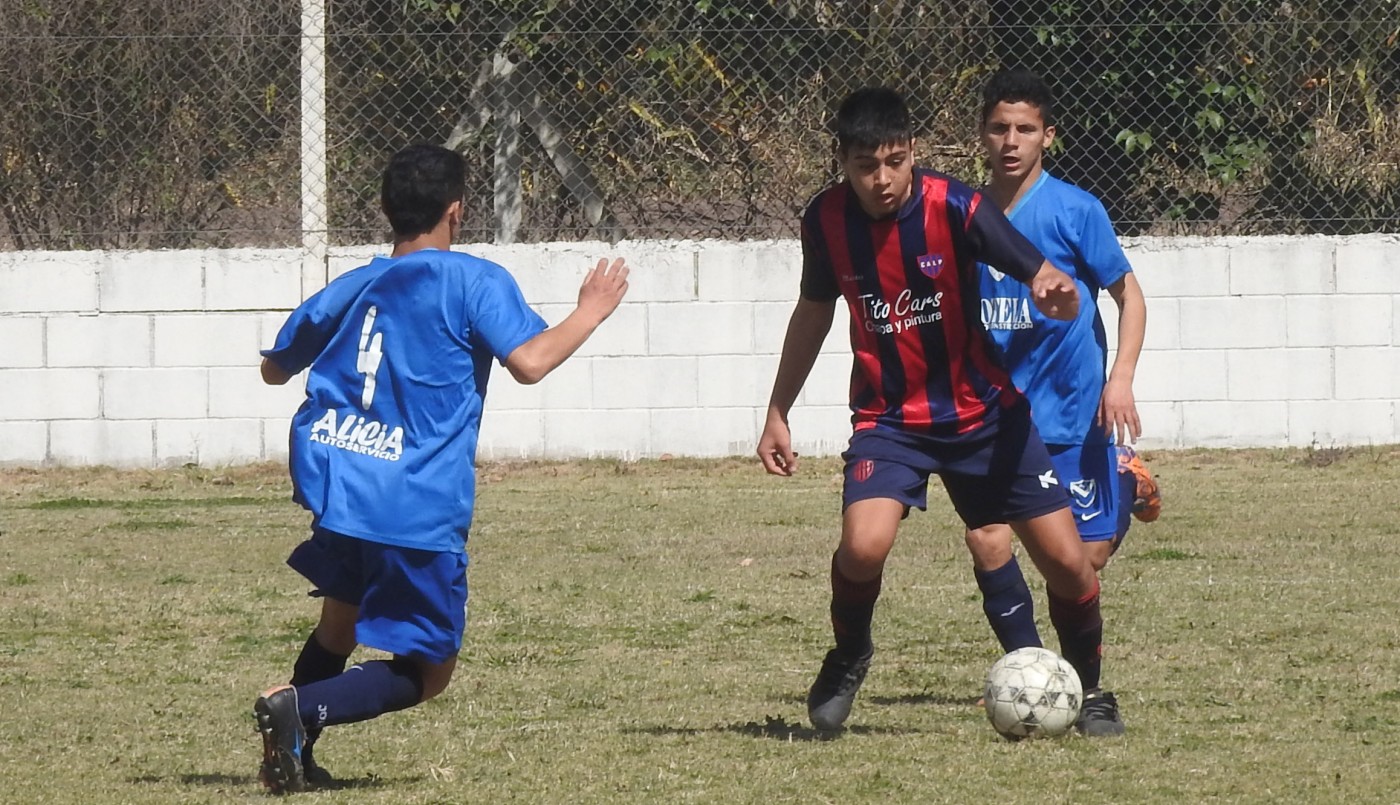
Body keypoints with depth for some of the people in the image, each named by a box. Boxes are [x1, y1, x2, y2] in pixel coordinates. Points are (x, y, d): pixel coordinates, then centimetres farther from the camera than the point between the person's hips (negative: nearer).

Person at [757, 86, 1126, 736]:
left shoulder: (954, 208, -18)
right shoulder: (826, 219, -8)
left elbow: (1043, 277, -21)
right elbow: (814, 310, 10)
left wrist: (1055, 292, -46)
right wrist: (778, 412, 14)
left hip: (982, 410, -1)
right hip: (888, 416, 1)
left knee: (1067, 562, -5)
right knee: (864, 544, -26)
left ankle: (1088, 690, 23)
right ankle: (848, 657, 5)